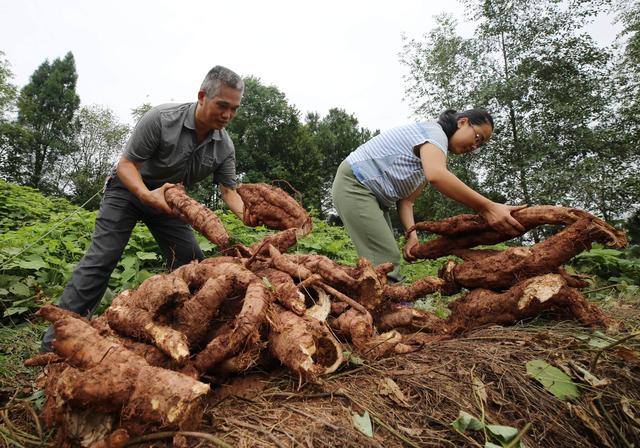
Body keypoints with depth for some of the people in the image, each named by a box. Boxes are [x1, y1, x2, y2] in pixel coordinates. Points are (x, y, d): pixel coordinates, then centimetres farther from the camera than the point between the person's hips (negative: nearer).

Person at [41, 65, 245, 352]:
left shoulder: (224, 147, -12)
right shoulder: (161, 119, -26)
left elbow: (229, 191, -12)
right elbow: (126, 164, -21)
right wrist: (146, 195, -41)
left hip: (168, 199, 5)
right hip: (129, 189, -4)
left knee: (190, 261, -4)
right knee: (102, 257, -15)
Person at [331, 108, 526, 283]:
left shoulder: (431, 152, 15)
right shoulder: (434, 131, -12)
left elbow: (406, 199, 5)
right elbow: (436, 176, -35)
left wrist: (412, 234, -12)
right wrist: (487, 207, -37)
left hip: (373, 196, 10)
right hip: (354, 184, -10)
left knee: (387, 261, 4)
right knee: (386, 262, -18)